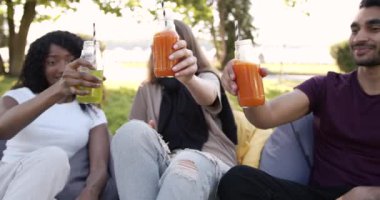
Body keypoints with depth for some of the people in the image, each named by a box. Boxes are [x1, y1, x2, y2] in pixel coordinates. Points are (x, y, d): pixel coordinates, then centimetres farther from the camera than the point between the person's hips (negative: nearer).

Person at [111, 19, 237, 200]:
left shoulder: (207, 78, 12)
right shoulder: (147, 91, 21)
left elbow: (207, 97, -16)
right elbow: (132, 135, 13)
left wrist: (188, 78, -40)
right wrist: (144, 140, -13)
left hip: (209, 163, -2)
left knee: (186, 164, -39)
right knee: (132, 131, -28)